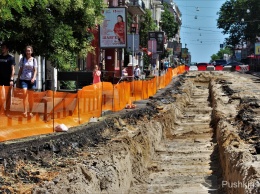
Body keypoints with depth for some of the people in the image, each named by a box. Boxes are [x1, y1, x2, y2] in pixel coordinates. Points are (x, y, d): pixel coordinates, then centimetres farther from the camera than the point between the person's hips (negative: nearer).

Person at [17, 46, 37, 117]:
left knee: (31, 96, 5)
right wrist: (18, 78, 6)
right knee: (24, 93, -17)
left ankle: (30, 111, 15)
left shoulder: (34, 60, 5)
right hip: (23, 79, 0)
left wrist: (33, 78, -15)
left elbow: (35, 70, 1)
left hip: (31, 79, 0)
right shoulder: (22, 59, 7)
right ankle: (25, 111, -18)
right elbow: (20, 70, 10)